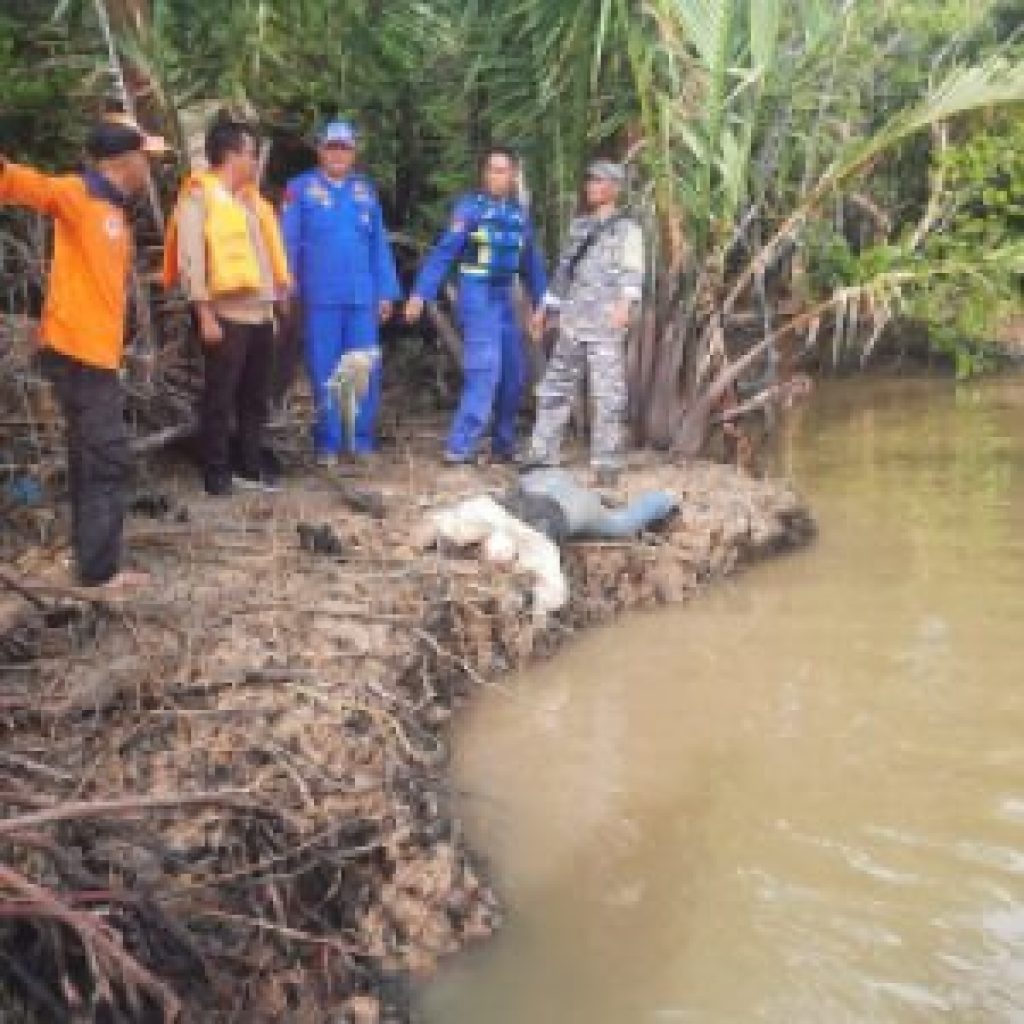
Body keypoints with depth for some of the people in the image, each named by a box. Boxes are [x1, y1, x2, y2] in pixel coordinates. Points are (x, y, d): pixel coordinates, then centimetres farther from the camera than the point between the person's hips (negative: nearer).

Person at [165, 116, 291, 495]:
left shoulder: (249, 198, 16)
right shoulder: (199, 198, -8)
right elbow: (191, 259, -13)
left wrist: (275, 301, 14)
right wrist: (205, 314, -18)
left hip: (259, 314, 8)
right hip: (226, 315, -8)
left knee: (256, 396, 13)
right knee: (219, 397, 0)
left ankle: (250, 466, 23)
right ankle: (216, 473, 8)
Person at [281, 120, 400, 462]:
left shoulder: (365, 190, 11)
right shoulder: (301, 189, 1)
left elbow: (379, 245, 12)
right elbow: (287, 243, -1)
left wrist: (386, 292, 9)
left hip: (362, 297, 3)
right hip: (320, 298, -3)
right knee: (324, 371, 1)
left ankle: (362, 440, 14)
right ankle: (328, 443, 8)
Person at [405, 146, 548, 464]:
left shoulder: (520, 214, 11)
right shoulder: (470, 207, -6)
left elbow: (532, 264, 19)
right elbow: (443, 253, -10)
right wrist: (420, 294, -17)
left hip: (505, 299, 7)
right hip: (477, 296, -7)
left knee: (514, 375, 10)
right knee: (485, 372, -15)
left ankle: (503, 444, 24)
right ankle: (459, 447, -13)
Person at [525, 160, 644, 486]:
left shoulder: (627, 229, 0)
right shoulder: (579, 225, 18)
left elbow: (633, 271, -14)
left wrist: (626, 303, -31)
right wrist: (546, 307, 23)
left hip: (606, 326, -6)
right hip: (571, 324, 6)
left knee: (608, 393, -5)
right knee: (554, 388, 7)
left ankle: (607, 463, 1)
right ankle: (542, 456, 14)